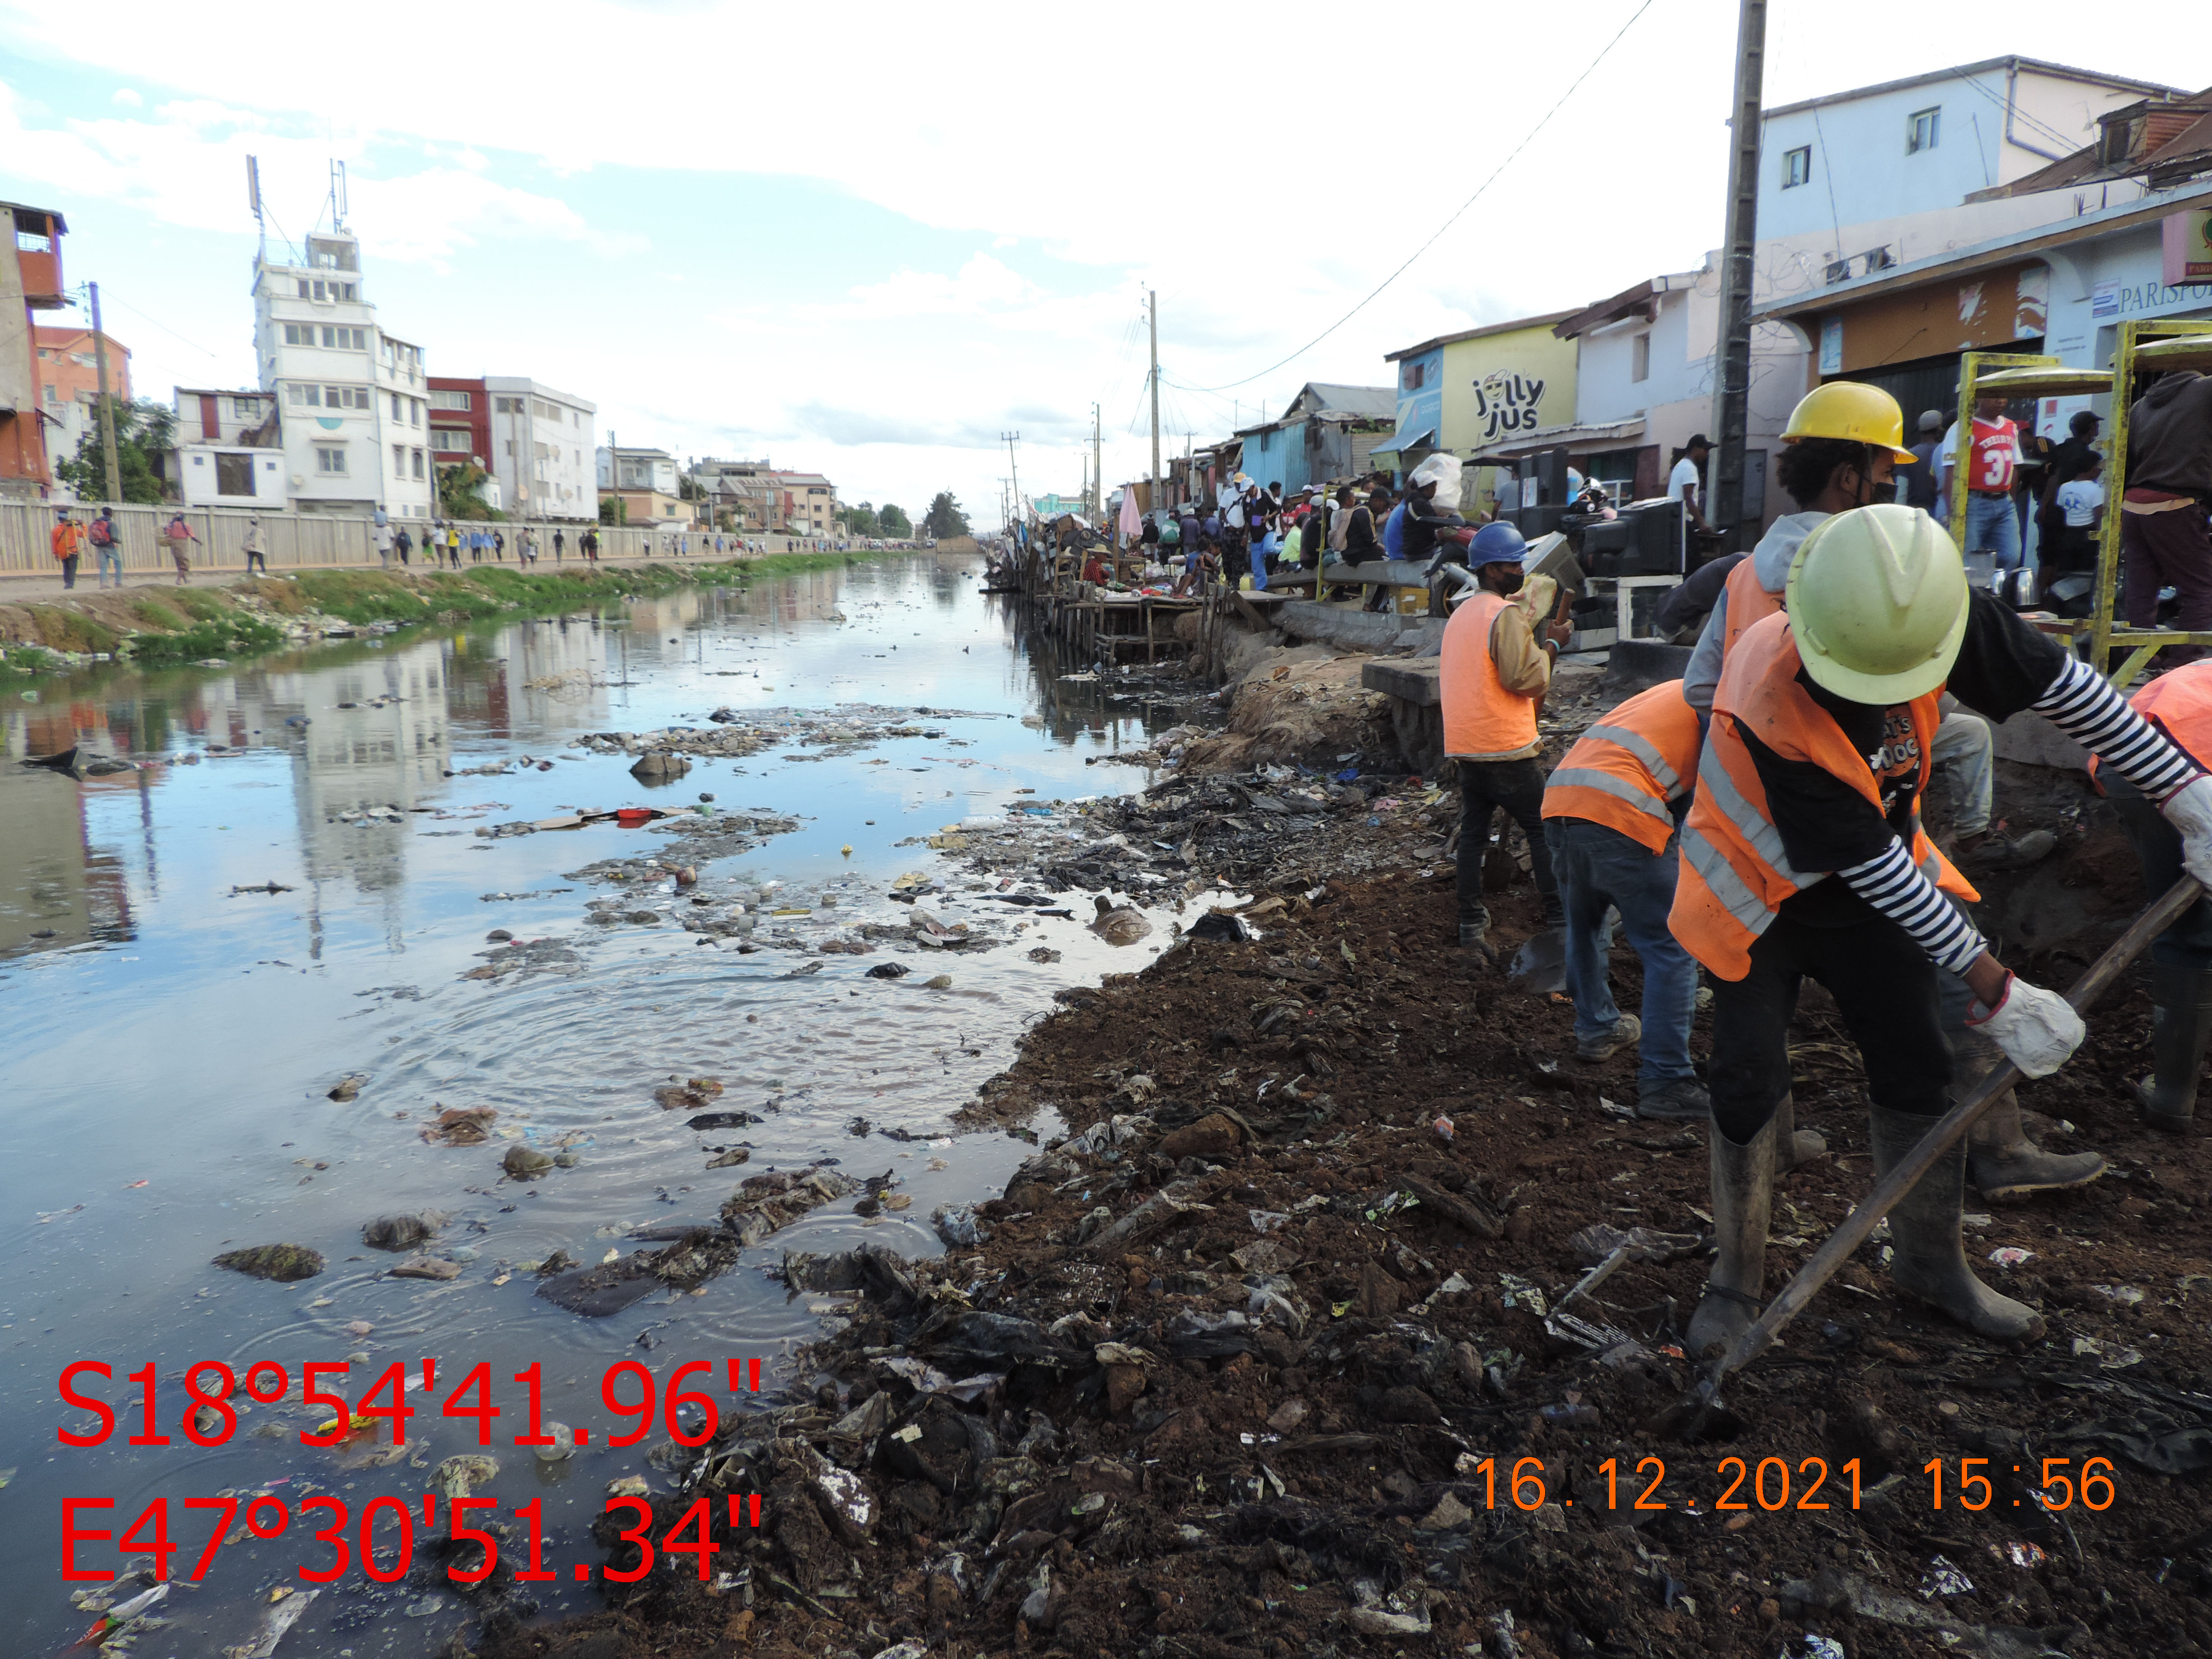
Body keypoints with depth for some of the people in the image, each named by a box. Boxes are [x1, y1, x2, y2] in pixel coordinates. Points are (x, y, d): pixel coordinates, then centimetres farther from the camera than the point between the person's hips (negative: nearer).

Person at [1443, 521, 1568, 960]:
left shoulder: (1461, 613, 16)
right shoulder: (1505, 614, -13)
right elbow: (1527, 677, -19)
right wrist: (1551, 644, -4)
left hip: (1464, 744, 8)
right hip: (1505, 746, -8)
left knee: (1473, 831, 9)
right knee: (1543, 828, 3)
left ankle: (1471, 924, 10)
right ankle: (1559, 918, 8)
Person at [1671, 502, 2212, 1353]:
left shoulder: (1941, 617, -24)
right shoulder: (1769, 704, -38)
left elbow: (2067, 687, -6)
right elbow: (1880, 870, -30)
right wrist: (1996, 989, -23)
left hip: (1868, 879, 6)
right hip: (1762, 892, -5)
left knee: (1917, 1068, 9)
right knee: (1749, 1084, -6)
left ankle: (1930, 1262, 28)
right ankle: (1736, 1282, 12)